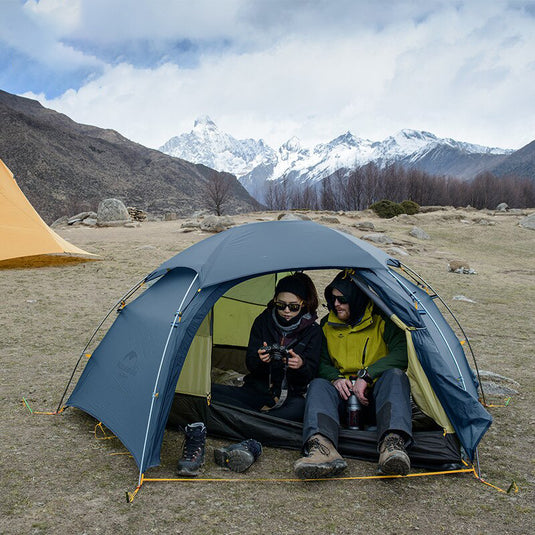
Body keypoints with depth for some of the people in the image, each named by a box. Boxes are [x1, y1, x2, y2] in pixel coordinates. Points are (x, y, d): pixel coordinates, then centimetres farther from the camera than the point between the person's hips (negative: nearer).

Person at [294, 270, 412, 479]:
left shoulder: (383, 321, -3)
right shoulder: (328, 325, 7)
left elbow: (401, 356, -15)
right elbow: (321, 362, 11)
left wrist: (366, 376, -23)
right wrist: (336, 378, -12)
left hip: (376, 392, -2)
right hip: (343, 391, 2)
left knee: (395, 375, -34)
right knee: (318, 385, -29)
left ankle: (392, 445, -54)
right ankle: (323, 449, -55)